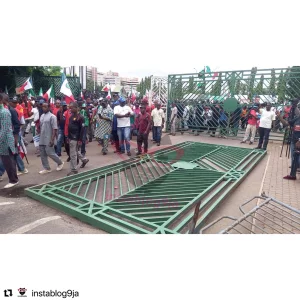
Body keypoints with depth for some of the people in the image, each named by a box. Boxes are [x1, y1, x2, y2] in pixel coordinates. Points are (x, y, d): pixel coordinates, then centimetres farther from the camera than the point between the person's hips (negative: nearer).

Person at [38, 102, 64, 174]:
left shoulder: (52, 116, -10)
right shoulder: (42, 116, 13)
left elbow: (54, 129, -15)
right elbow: (41, 127, 19)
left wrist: (52, 139, -21)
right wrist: (39, 136, 17)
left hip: (48, 139, -8)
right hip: (42, 139, 8)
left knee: (50, 153, -5)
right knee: (43, 154, 8)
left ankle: (60, 163, 18)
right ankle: (46, 168, 19)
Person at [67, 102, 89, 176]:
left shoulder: (80, 117, -14)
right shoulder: (71, 116, 11)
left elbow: (82, 129, -16)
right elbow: (69, 127, 17)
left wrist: (80, 140, -18)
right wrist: (68, 137, 16)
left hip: (75, 139, -9)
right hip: (71, 138, 9)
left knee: (73, 155, -3)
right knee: (76, 151, 22)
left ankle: (74, 170, 9)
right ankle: (84, 160, 43)